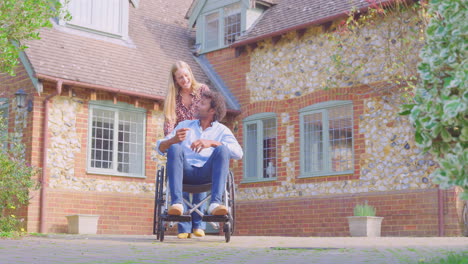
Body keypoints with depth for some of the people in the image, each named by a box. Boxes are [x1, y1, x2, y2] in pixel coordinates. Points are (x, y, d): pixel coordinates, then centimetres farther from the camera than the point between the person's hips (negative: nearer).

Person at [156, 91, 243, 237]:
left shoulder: (222, 130, 15)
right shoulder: (184, 125, 22)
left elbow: (238, 153, -5)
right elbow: (160, 148, 11)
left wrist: (211, 143, -19)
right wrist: (173, 139, -13)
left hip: (207, 174, -1)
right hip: (185, 172, 1)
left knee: (222, 150, -27)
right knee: (175, 149, -27)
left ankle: (215, 203, -40)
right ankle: (177, 203, -40)